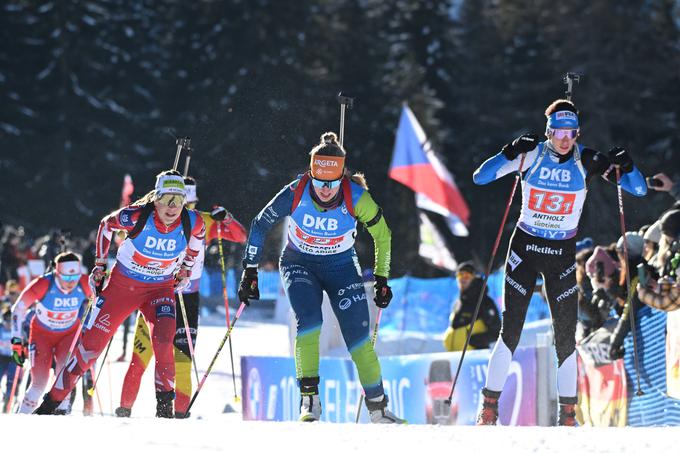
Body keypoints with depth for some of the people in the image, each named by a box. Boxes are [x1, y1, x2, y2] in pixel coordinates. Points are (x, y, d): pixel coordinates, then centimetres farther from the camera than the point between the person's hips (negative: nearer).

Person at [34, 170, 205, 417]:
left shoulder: (193, 223, -18)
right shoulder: (136, 216, -25)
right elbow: (106, 224, -3)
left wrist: (185, 270, 13)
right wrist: (99, 264, 2)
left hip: (160, 288, 1)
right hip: (123, 284, -1)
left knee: (163, 339, -27)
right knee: (92, 343, -1)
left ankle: (165, 403, -17)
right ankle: (53, 399, 12)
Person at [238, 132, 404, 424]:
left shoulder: (357, 198, -24)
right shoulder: (295, 194, -24)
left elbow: (382, 234, -6)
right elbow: (260, 225, -9)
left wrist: (382, 278, -3)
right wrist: (250, 273, -8)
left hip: (342, 267, 1)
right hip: (299, 265, -1)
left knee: (358, 334, -6)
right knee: (308, 320, -26)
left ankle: (377, 407, 8)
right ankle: (309, 399, -23)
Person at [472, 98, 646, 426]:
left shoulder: (588, 161, -7)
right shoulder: (531, 155, -9)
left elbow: (640, 190, -6)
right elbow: (480, 178, -12)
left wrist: (625, 166, -27)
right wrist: (509, 154, -27)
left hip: (563, 252, 1)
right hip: (525, 248, -1)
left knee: (566, 336, -2)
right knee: (510, 332, -4)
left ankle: (568, 414, 9)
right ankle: (490, 407, 6)